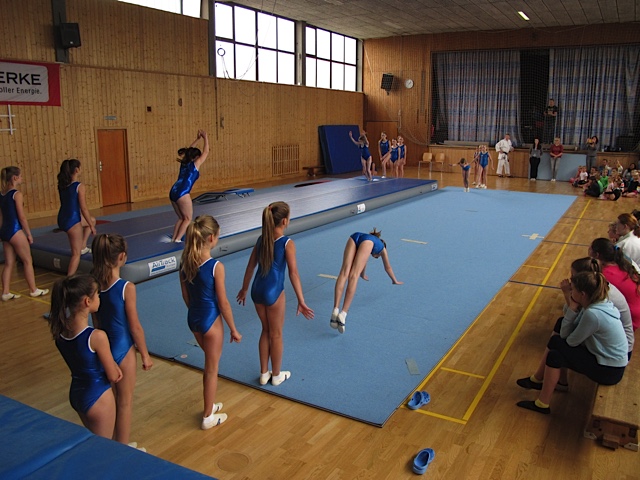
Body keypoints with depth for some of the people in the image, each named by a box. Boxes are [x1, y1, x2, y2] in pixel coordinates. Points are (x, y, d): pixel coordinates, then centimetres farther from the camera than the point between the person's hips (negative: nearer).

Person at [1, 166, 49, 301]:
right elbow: (22, 217, -15)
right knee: (28, 261, 6)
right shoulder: (17, 194, -13)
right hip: (15, 231, -8)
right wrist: (29, 234, -7)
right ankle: (33, 290, 14)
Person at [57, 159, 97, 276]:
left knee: (92, 220, 33)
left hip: (62, 219, 8)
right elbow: (84, 209, -13)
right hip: (72, 221, -8)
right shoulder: (79, 187, -15)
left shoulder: (62, 185, 4)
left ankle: (83, 247, 31)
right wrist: (92, 227, -7)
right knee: (76, 254, 3)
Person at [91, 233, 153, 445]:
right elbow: (135, 327, -15)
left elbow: (96, 321, 5)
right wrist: (145, 355, -3)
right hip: (122, 350, -6)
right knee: (125, 403, 11)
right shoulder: (126, 288, -22)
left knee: (110, 399, 23)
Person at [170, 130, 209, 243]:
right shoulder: (195, 164, 4)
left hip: (173, 192, 8)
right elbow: (206, 152, 12)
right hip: (182, 194, -8)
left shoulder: (184, 163, 21)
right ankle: (177, 239, -4)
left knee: (181, 217, 20)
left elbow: (189, 150, 36)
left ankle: (173, 238, 17)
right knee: (188, 219, 5)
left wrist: (198, 139, 36)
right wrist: (205, 138, 20)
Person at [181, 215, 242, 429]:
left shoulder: (185, 263, -4)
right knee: (212, 368, 12)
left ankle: (210, 405, 41)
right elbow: (223, 303, -16)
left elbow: (186, 296, 6)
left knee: (210, 362, 27)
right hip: (210, 320, -6)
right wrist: (234, 330, -5)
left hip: (193, 318, 7)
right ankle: (208, 417, 26)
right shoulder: (216, 266, -22)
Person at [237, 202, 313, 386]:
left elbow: (250, 267, 9)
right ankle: (276, 375, 29)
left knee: (266, 331, 22)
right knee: (276, 334, 13)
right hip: (274, 292, -6)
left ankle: (264, 373, 32)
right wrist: (301, 302, -14)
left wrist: (244, 289, 22)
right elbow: (293, 273, -16)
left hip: (257, 290, 6)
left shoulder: (261, 239, 3)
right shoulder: (287, 243, -14)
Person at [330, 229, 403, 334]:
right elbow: (388, 267, 54)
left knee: (344, 273, -12)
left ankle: (335, 310, -31)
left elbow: (363, 261, 66)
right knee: (353, 276, -16)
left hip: (354, 237, 3)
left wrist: (363, 275, 84)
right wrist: (395, 280, 71)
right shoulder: (382, 247, 42)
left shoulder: (371, 238, 50)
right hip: (367, 240, -3)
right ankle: (343, 314, -31)